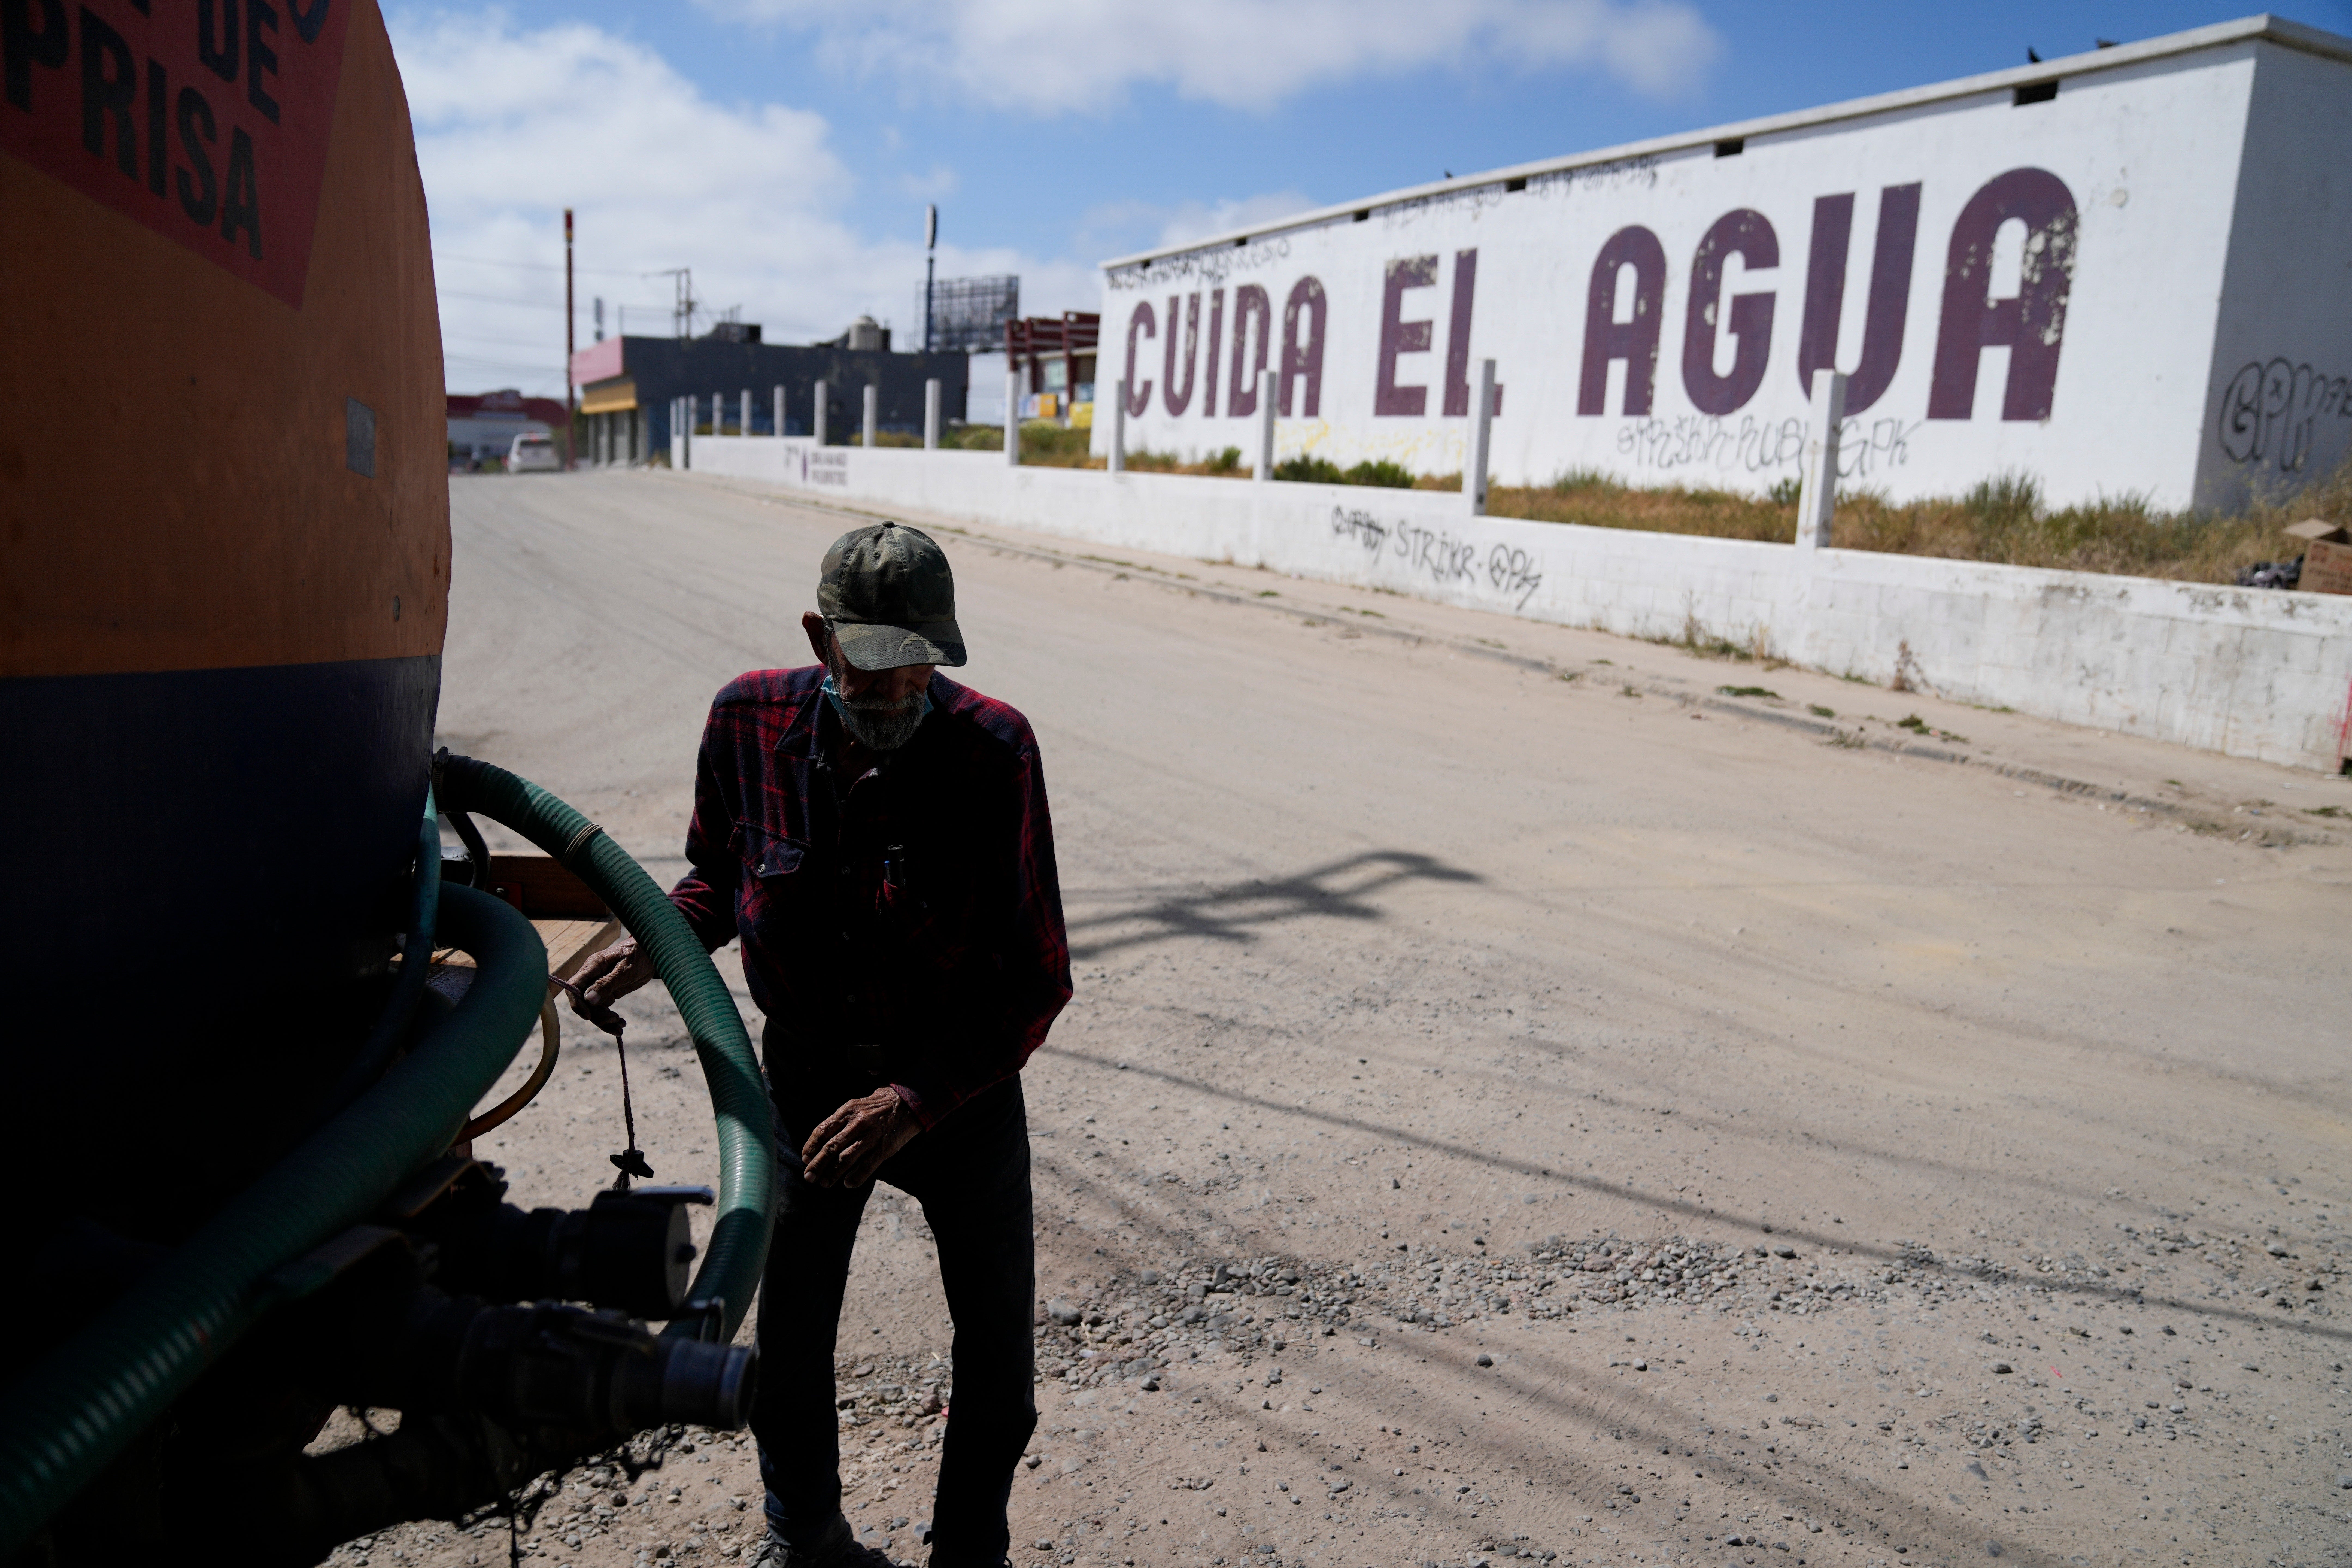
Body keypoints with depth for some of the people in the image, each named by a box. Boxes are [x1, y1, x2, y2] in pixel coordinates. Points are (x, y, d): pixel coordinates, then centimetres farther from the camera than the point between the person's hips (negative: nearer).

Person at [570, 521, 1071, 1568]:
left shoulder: (992, 749, -23)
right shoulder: (752, 719, -13)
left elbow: (1036, 980, -20)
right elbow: (719, 880, 6)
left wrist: (918, 1098, -30)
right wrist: (654, 945, -14)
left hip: (963, 1083, -2)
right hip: (807, 1076, 2)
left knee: (997, 1349, 9)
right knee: (789, 1336, 15)